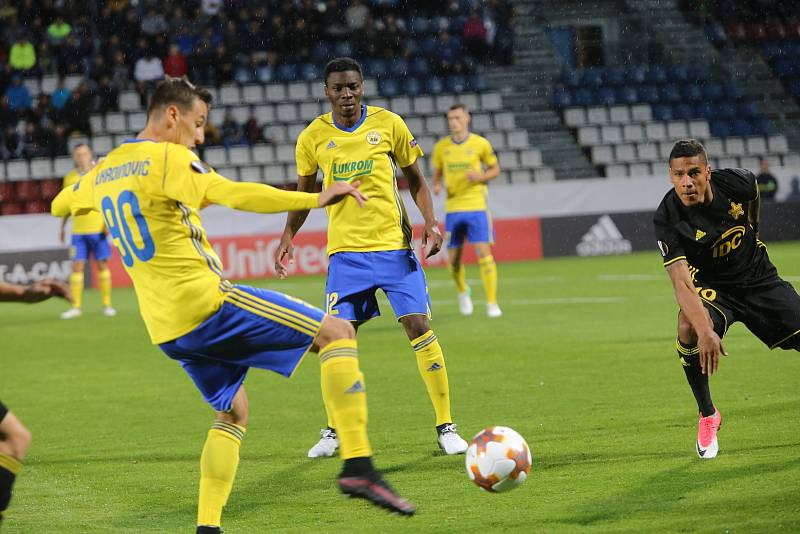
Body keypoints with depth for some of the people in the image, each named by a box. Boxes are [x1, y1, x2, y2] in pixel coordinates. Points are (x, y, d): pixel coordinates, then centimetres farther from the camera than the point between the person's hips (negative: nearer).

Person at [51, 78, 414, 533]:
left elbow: (59, 205, 34)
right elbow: (234, 194, -24)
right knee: (337, 331, -5)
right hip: (208, 303, -8)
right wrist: (316, 199, -25)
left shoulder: (104, 171, 15)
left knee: (233, 412, 23)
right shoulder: (168, 158, -9)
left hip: (167, 330, 8)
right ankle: (358, 466, -17)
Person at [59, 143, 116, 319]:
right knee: (77, 266, -2)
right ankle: (76, 306, 2)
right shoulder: (70, 178, 6)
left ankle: (107, 304, 11)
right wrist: (62, 227, 15)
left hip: (98, 228, -2)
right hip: (78, 230, 2)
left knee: (102, 265, 3)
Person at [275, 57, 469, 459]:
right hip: (345, 251, 1)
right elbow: (303, 193, 14)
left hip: (394, 245, -1)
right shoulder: (313, 136, 1)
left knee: (419, 327, -8)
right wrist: (287, 238, 2)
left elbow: (415, 180, 8)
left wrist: (430, 221, -6)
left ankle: (446, 426, 0)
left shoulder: (389, 124, -1)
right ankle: (334, 431, 15)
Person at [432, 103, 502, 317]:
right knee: (453, 258, 5)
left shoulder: (480, 144, -3)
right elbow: (437, 173, 17)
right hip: (453, 208, 3)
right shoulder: (441, 147, 4)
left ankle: (492, 303, -5)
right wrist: (437, 186, -5)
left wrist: (480, 176, -13)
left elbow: (495, 169, 7)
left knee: (484, 253, -12)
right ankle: (463, 292, 34)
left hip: (477, 206, -3)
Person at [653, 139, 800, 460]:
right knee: (689, 328, -33)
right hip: (711, 288, -3)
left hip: (758, 277, 3)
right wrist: (705, 331, -49)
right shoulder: (667, 220, -26)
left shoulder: (739, 183, -18)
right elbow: (681, 283, -35)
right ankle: (707, 415, -12)